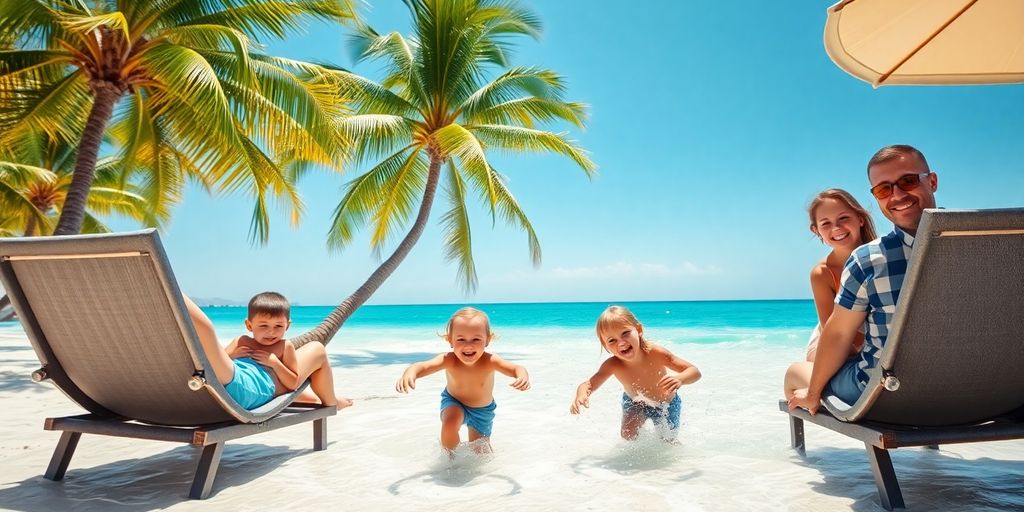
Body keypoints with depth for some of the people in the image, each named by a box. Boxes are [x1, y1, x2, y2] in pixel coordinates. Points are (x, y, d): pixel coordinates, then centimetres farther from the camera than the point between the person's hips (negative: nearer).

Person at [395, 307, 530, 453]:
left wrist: (523, 376, -63)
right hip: (454, 403, -1)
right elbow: (424, 366, -48)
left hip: (483, 410, 1)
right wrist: (409, 373, -71)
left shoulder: (490, 361, -34)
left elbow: (516, 369, -39)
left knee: (480, 451, 6)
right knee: (450, 422, -31)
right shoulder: (449, 360, -34)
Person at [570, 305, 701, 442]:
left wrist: (679, 379, -61)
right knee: (628, 435, -9)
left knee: (669, 440, 10)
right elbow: (588, 385, -30)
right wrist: (581, 396, -55)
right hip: (634, 402, 1)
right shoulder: (612, 365, -33)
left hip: (665, 404, -1)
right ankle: (641, 422, 22)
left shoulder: (655, 353, -40)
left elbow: (695, 372, -38)